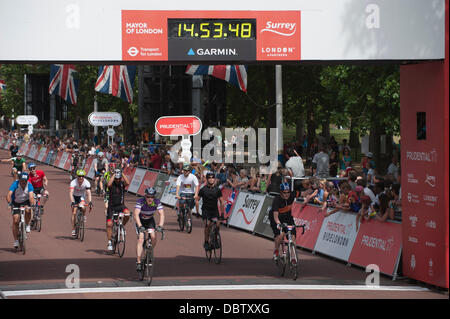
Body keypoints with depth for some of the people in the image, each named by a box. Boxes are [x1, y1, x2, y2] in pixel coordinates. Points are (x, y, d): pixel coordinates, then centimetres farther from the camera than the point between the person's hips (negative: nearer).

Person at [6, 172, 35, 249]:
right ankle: (16, 240, 0)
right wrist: (9, 203, -53)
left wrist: (32, 204, -51)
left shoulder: (29, 185, -22)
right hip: (16, 203, -1)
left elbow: (31, 196, -34)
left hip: (25, 202, 1)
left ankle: (27, 226, -7)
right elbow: (9, 194, -36)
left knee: (27, 210, -33)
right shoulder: (15, 184, -25)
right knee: (15, 221, -10)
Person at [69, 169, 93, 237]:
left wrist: (90, 203, -44)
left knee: (83, 207, -31)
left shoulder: (86, 183, -25)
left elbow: (89, 193, -30)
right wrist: (72, 202, -52)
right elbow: (71, 193, -38)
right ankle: (73, 230, -2)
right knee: (74, 213, -10)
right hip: (74, 196, -1)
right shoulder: (73, 182, -29)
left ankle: (84, 216, 3)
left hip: (82, 196, 1)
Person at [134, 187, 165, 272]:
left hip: (150, 220, 3)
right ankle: (138, 262, -19)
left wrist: (160, 225, -45)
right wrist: (140, 226, -53)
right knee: (140, 239, -19)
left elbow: (161, 214, -29)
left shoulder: (157, 202, -23)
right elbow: (136, 215, -39)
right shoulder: (140, 202, -31)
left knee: (154, 238, -17)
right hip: (140, 220, -3)